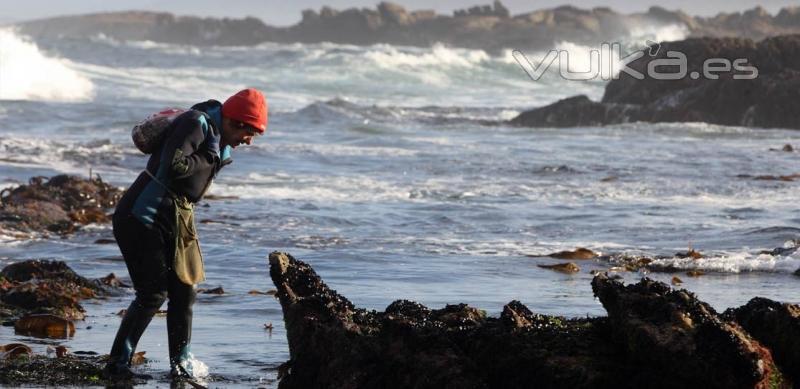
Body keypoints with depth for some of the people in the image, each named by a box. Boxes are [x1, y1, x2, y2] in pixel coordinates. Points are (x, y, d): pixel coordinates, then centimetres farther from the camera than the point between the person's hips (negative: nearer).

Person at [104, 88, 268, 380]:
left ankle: (180, 365, 13)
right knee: (154, 293, -11)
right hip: (143, 218, -9)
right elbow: (174, 166, -30)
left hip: (175, 222, 9)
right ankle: (117, 365, -6)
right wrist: (207, 159, -17)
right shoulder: (196, 123, -17)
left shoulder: (222, 145, 13)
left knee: (184, 291, 6)